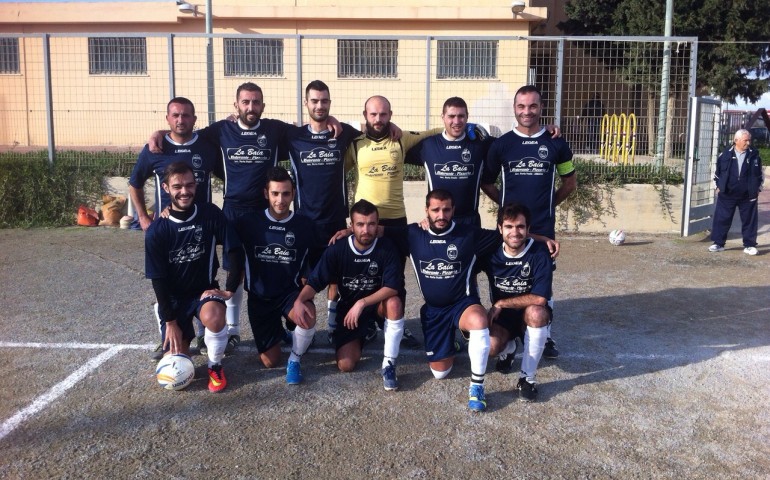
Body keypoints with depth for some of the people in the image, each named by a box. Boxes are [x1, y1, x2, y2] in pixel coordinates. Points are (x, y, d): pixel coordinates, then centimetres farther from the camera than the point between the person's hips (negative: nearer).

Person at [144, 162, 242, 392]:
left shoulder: (211, 214, -11)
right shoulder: (156, 231, -12)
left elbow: (236, 253, -8)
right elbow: (158, 279, -9)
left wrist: (229, 290, -14)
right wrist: (170, 321, -10)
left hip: (205, 290, -1)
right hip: (173, 298, 1)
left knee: (214, 318, -37)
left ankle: (215, 367, -7)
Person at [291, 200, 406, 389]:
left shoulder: (386, 248, -18)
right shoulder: (337, 250, -14)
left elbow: (393, 287, -24)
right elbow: (314, 282, -13)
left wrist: (362, 303, -34)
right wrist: (299, 301, -34)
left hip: (377, 304, -1)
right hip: (348, 309, 1)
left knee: (394, 303, -37)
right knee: (346, 365, -13)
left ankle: (388, 363, -22)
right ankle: (362, 335, 23)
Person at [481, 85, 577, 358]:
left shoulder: (556, 144, 2)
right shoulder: (501, 144, 1)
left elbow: (570, 183, 13)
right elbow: (487, 182, 11)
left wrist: (549, 203, 7)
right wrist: (507, 203, 4)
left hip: (543, 228, 0)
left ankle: (546, 336, 18)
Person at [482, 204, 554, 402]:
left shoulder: (539, 252, -20)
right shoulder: (491, 252, -10)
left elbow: (539, 299, -26)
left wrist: (500, 304, -20)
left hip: (529, 315, -2)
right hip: (502, 317, 2)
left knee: (536, 312, -37)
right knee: (490, 347, -28)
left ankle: (527, 377, -20)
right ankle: (508, 349, 13)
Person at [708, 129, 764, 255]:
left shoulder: (754, 155, 0)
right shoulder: (726, 154, -2)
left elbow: (760, 174, 10)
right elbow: (718, 171, 10)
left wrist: (757, 189, 7)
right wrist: (719, 186, 8)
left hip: (748, 196, 0)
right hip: (727, 195, 0)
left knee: (749, 221, 5)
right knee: (721, 219, 3)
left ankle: (749, 245, 15)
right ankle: (718, 243, 13)